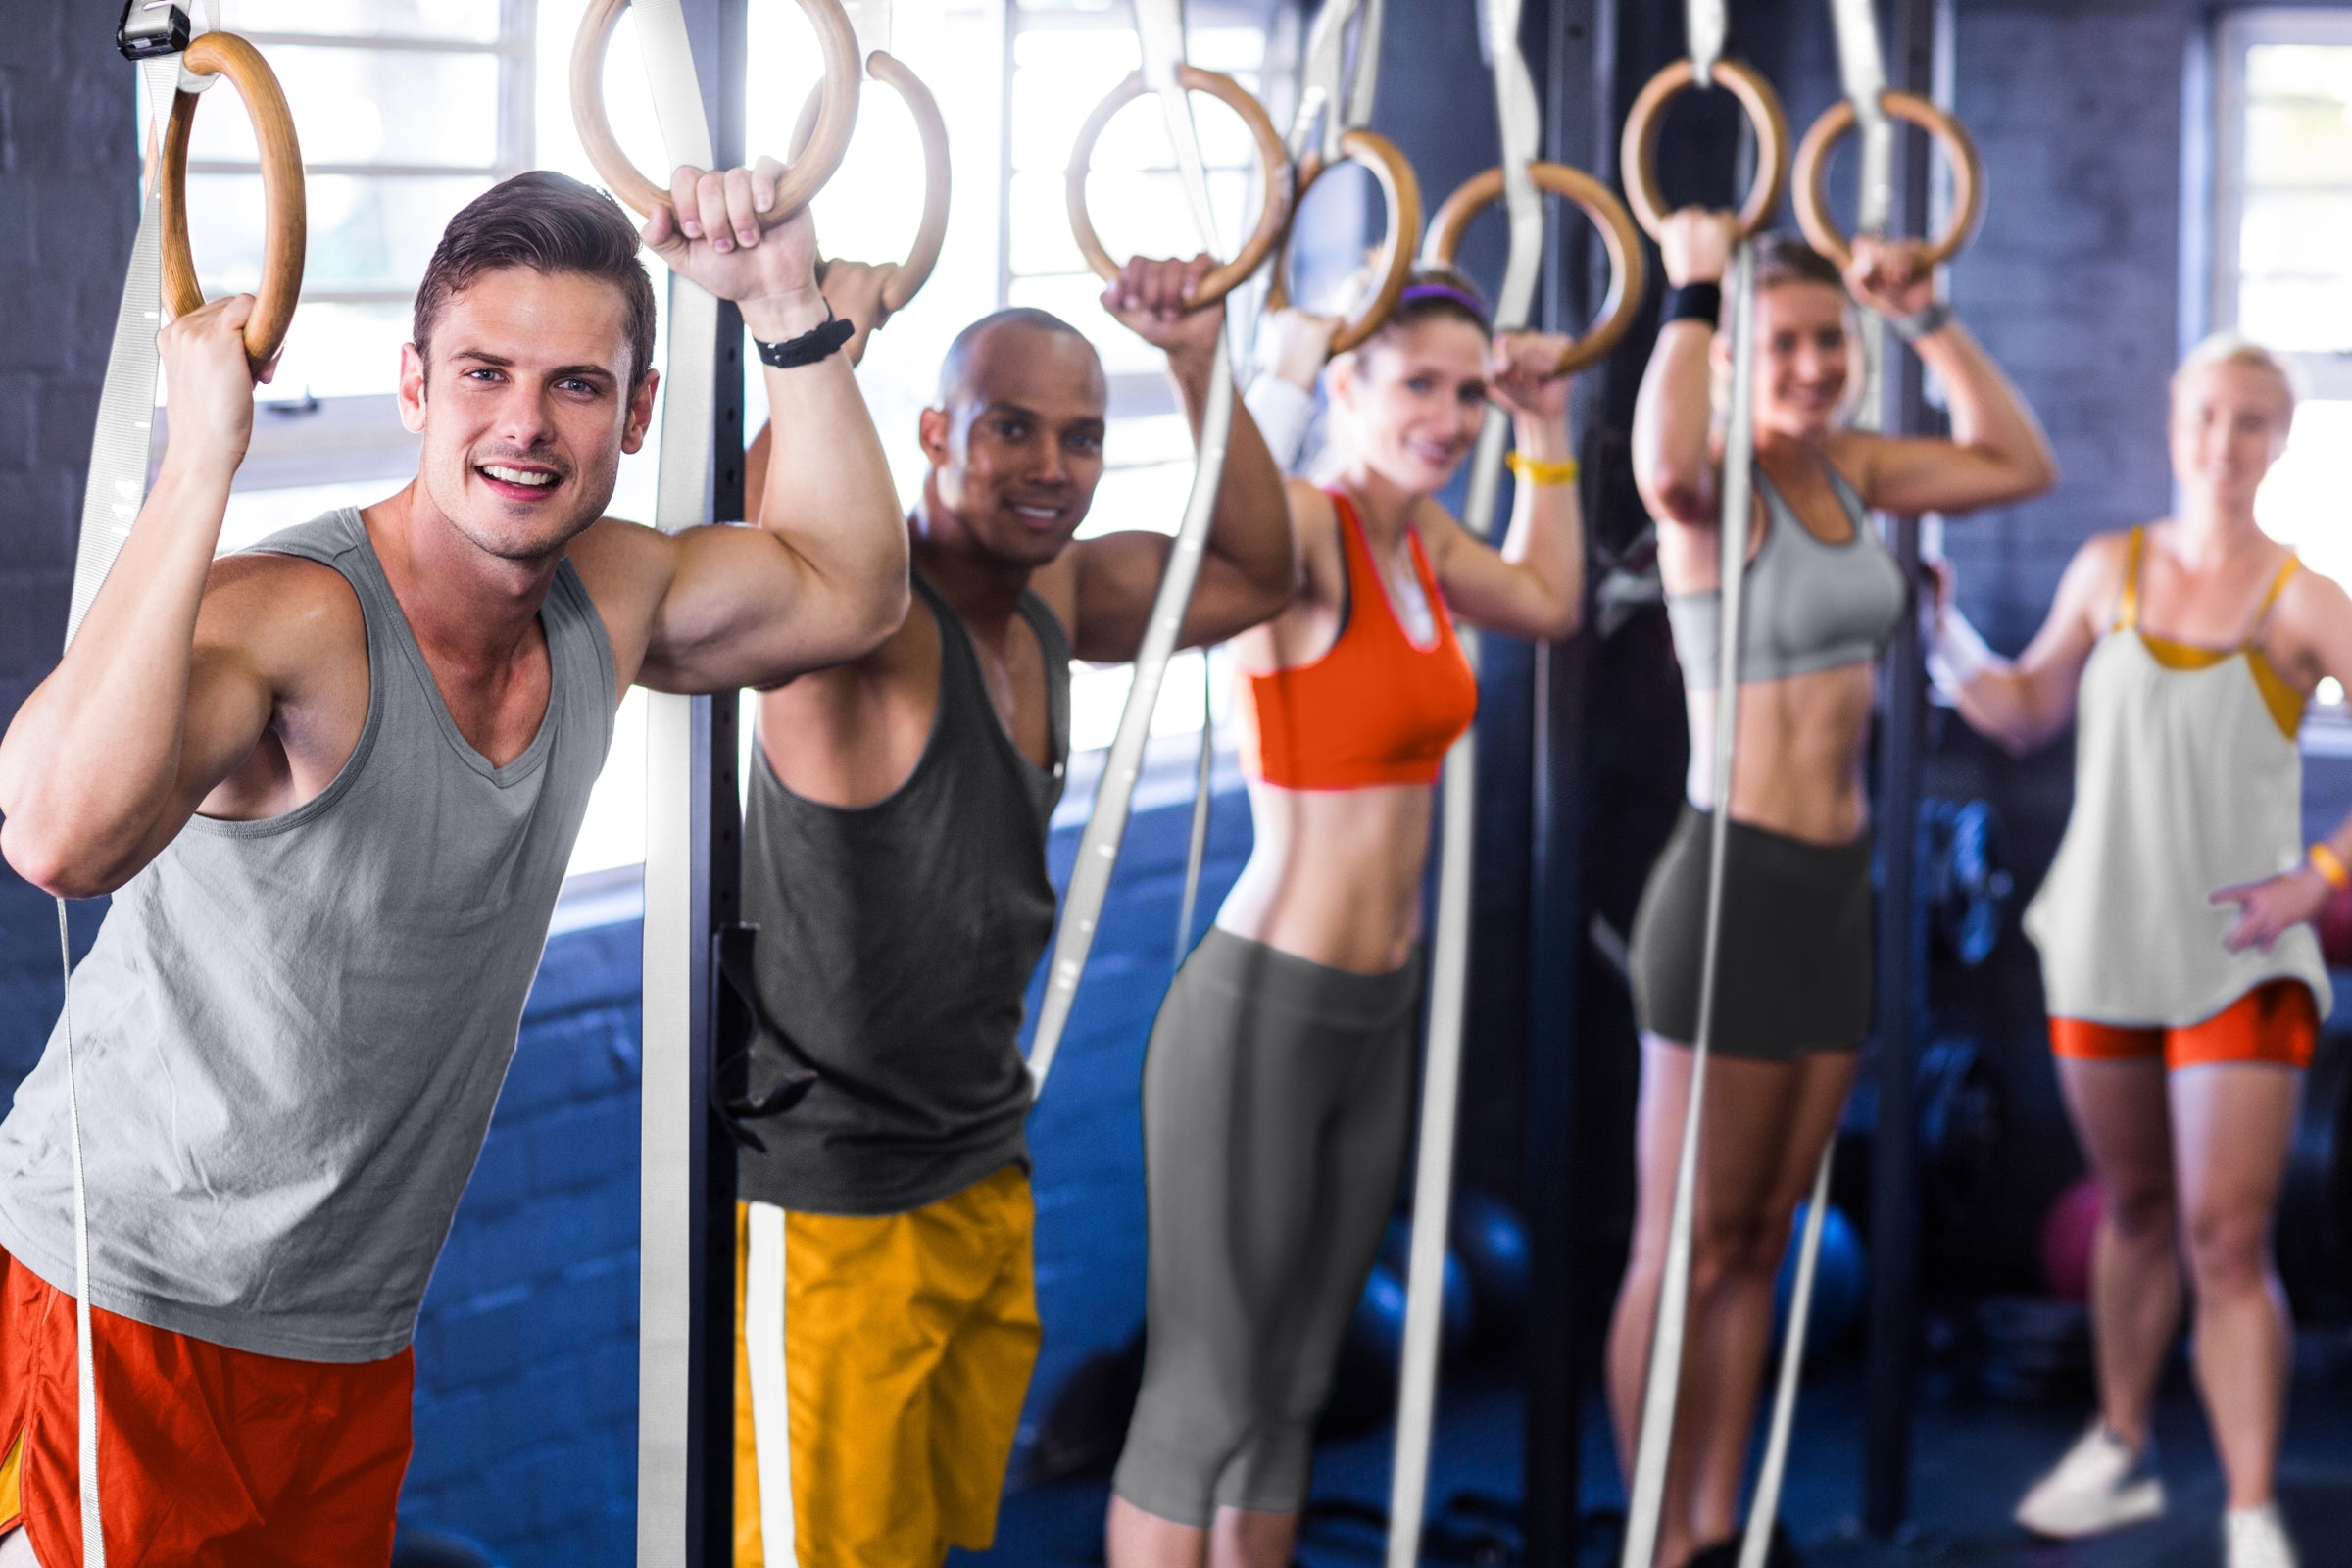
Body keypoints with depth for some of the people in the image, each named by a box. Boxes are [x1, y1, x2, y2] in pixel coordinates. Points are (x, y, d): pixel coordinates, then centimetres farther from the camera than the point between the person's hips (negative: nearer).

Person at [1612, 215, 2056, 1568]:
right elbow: (1666, 463, -36)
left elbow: (2020, 465, 16)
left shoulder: (1852, 468, 10)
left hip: (1839, 892, 7)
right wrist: (1692, 291, -23)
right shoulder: (1717, 481, -12)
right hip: (1734, 885, -7)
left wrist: (1928, 316, 8)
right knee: (1686, 1251, -1)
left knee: (1762, 1245, 14)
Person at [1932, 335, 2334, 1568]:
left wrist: (2321, 876, -17)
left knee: (2228, 1242, -9)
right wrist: (1944, 643, 0)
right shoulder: (2108, 571, 4)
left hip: (2237, 961, -4)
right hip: (2101, 945, 4)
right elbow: (2030, 710, 15)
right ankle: (2122, 1453, 34)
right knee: (2132, 1210, 18)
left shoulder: (2301, 603, -7)